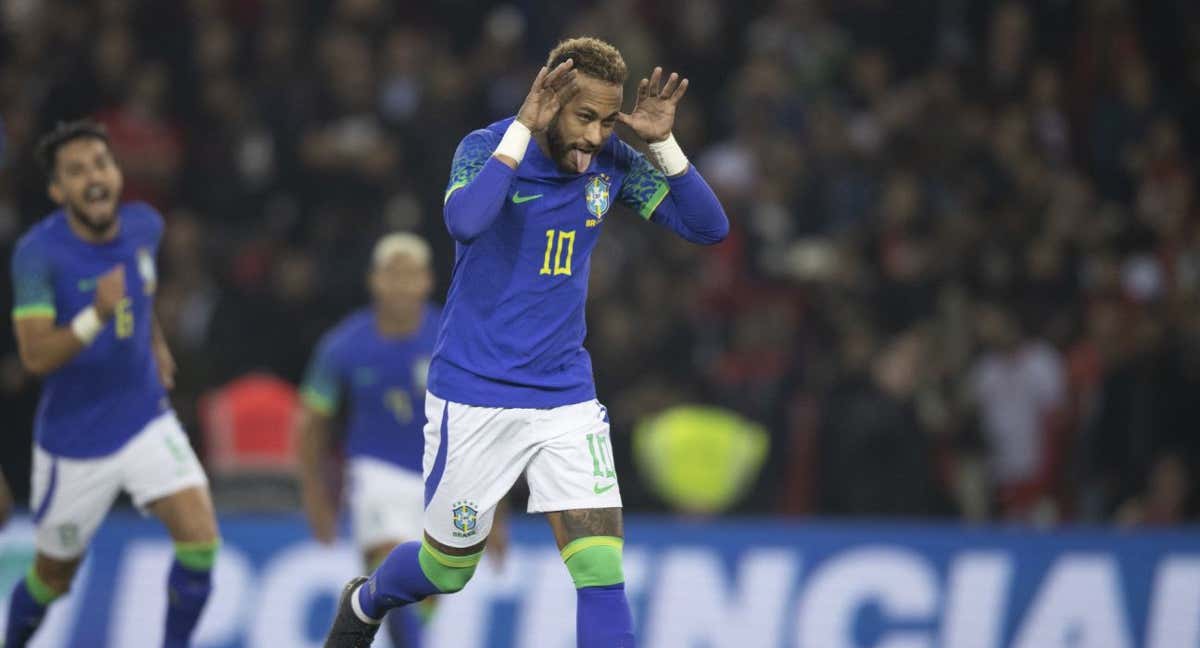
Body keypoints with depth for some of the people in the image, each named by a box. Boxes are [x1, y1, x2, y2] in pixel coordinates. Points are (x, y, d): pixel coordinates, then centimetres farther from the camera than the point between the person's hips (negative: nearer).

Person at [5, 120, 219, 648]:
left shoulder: (144, 225, -6)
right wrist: (96, 317, -42)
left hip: (147, 422, 3)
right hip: (72, 441, -3)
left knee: (199, 535, -18)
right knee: (55, 575, 12)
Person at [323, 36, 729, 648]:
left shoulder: (611, 162, -2)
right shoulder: (487, 147, -14)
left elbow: (708, 226, -3)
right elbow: (465, 222, -35)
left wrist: (663, 143, -15)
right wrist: (524, 127, -33)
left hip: (565, 396, 3)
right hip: (474, 397, -3)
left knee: (602, 571, -12)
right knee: (446, 569, 13)